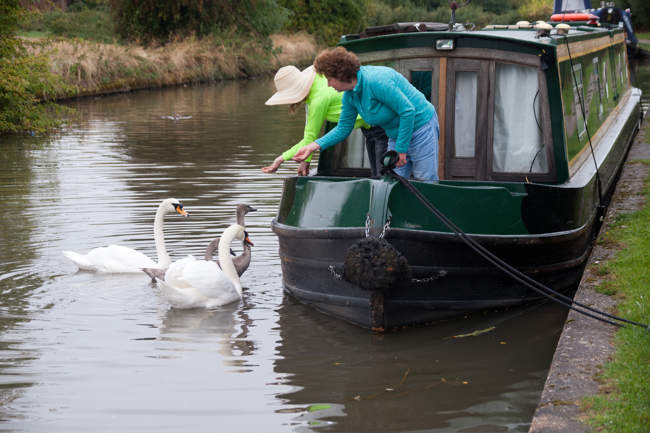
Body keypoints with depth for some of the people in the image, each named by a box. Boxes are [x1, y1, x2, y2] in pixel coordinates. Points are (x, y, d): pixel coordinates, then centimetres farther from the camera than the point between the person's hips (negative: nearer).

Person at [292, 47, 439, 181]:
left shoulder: (375, 81, -29)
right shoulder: (349, 96, 0)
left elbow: (408, 111, -28)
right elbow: (343, 128, 10)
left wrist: (401, 149, -22)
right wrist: (314, 146, -1)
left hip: (421, 125, -9)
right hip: (396, 136, 9)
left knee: (426, 183, -6)